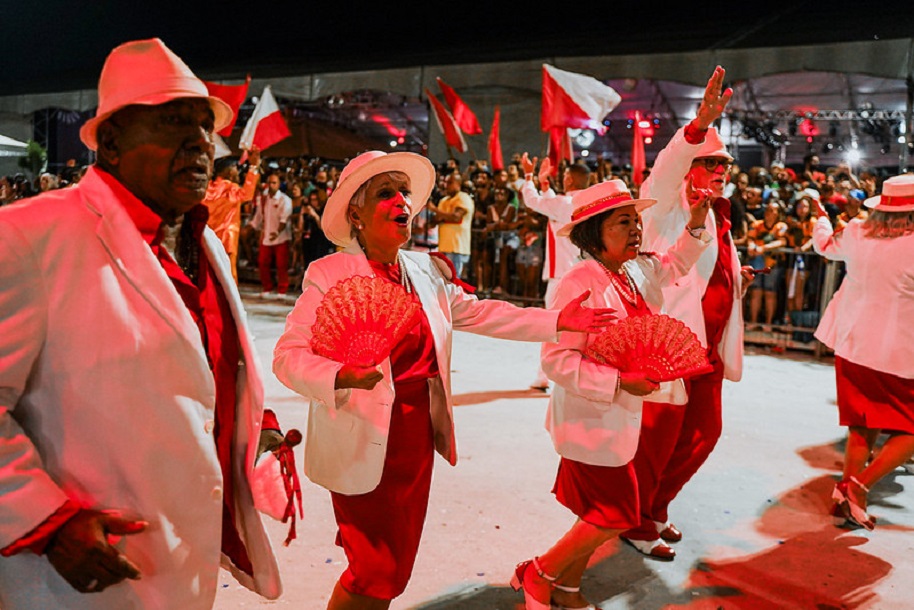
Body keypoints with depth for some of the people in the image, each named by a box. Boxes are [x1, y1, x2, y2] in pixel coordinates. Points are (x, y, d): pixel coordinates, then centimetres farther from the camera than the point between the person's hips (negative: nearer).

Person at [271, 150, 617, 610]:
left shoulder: (428, 270, 5)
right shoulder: (329, 274, -13)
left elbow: (479, 313, 13)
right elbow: (288, 355, -17)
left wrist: (557, 321, 8)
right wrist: (340, 376, -37)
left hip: (419, 432, 6)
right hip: (364, 443, -6)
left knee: (399, 565, 18)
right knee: (376, 573, 1)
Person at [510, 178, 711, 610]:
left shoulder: (637, 271, 3)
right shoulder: (579, 284, -24)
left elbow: (674, 265, 24)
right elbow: (556, 360, -26)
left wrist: (696, 223, 10)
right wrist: (621, 381, -28)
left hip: (619, 415, 9)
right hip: (591, 419, -9)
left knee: (600, 514, 18)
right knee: (616, 514, 1)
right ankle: (538, 575, 20)